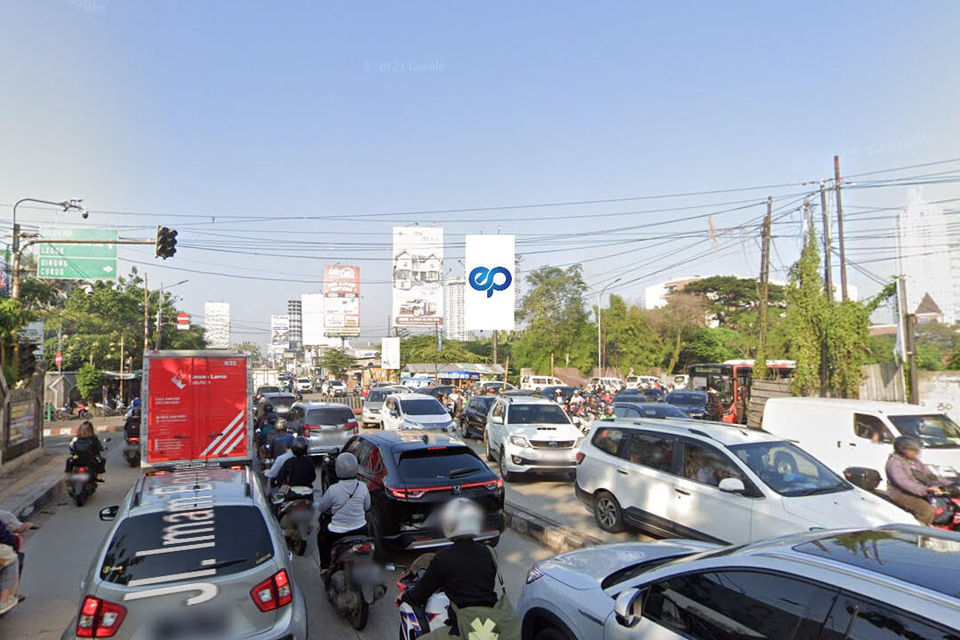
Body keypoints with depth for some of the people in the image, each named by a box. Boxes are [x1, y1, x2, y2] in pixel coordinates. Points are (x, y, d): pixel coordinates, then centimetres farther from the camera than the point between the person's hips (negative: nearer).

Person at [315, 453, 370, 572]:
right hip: (360, 530, 2)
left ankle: (325, 568, 27)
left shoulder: (333, 490, -19)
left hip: (338, 534, -2)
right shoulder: (362, 487, -10)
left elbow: (321, 507, -2)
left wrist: (314, 504, 21)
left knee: (321, 534, 29)